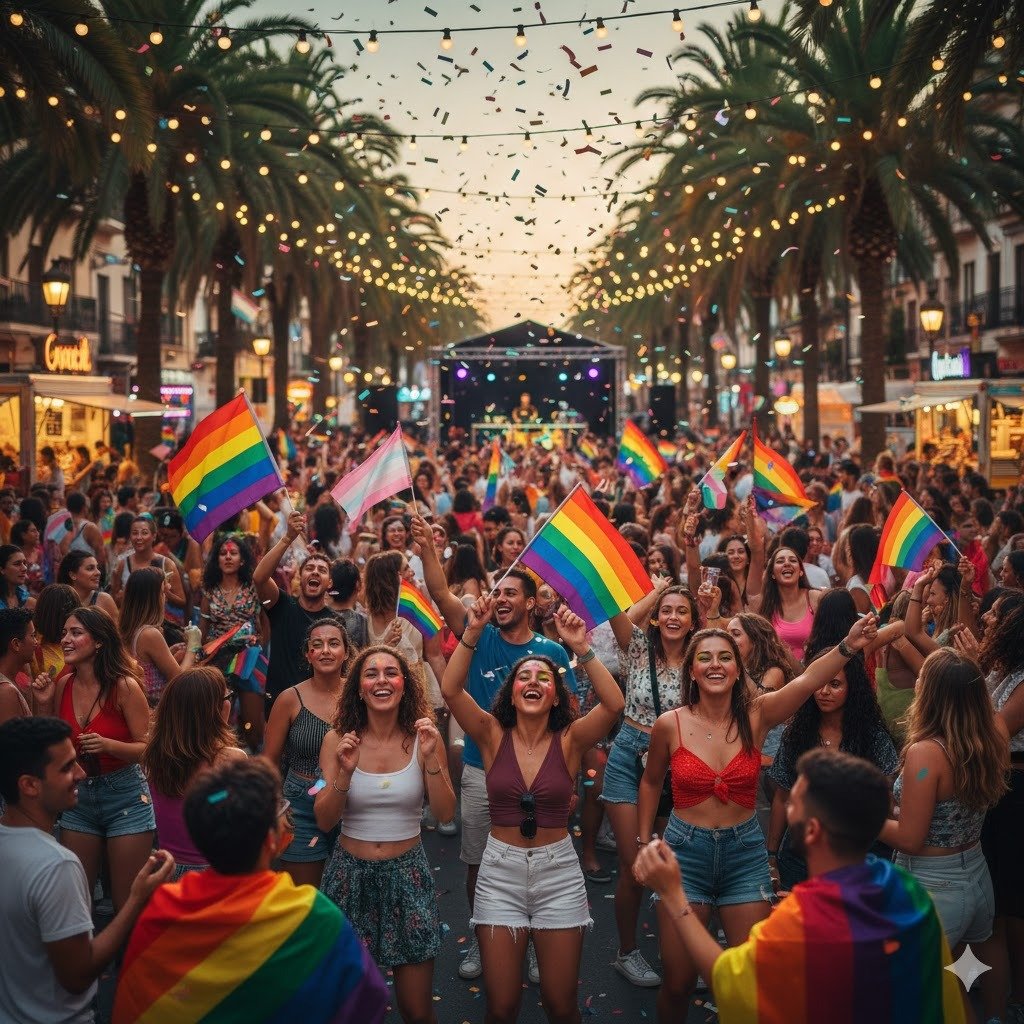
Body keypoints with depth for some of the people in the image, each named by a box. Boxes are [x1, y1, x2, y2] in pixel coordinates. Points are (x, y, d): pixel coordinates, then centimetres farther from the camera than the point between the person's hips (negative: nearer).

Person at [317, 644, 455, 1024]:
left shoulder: (423, 738, -5)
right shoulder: (338, 740, -6)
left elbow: (445, 814, -9)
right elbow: (324, 821, -8)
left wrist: (430, 758, -22)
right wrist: (345, 772, -24)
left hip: (407, 874, 0)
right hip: (351, 874, 0)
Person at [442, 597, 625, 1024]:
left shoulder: (569, 740, -3)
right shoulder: (493, 735, -2)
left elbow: (614, 703, -20)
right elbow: (451, 689, -16)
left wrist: (582, 649, -28)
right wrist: (472, 633, -26)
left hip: (558, 870, 0)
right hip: (500, 869, 0)